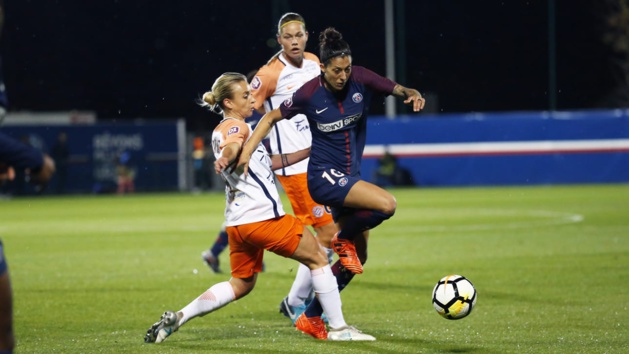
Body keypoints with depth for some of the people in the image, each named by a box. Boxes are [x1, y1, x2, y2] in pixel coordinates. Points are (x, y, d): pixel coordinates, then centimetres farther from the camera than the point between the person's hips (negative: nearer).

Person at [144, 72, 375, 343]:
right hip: (263, 217, -9)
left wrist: (307, 152, 30)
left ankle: (177, 318, 8)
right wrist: (225, 160, -54)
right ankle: (338, 328, 5)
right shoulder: (236, 126, -6)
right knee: (317, 258, 3)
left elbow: (268, 162, 30)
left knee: (241, 285, 17)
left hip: (238, 223, 9)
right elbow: (231, 147, -32)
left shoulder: (222, 130, 21)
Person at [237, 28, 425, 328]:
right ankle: (343, 238, -1)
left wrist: (412, 94, -22)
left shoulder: (360, 79, -7)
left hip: (351, 177, 6)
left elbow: (397, 89, 2)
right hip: (324, 176, -6)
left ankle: (311, 316, 19)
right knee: (386, 204, -29)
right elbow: (271, 118, -2)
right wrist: (246, 152, -11)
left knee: (358, 258, 9)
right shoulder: (309, 94, -15)